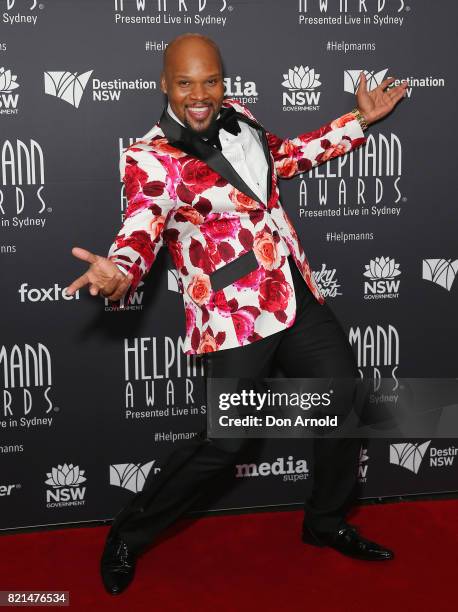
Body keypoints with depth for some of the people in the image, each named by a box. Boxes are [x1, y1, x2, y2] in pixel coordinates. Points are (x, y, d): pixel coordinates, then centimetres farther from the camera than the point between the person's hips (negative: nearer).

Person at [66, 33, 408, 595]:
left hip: (298, 298, 8)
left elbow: (284, 157, 25)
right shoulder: (151, 158, -15)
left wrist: (358, 122, 26)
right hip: (234, 317, -8)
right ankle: (127, 537, 16)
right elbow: (142, 228, -31)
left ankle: (326, 522, 38)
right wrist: (120, 269, -54)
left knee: (345, 402, 14)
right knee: (225, 440, -8)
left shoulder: (237, 116, 8)